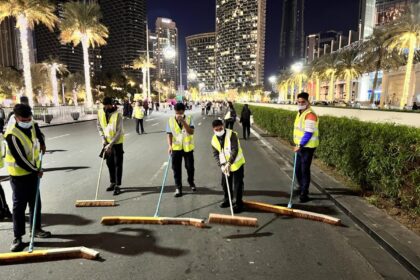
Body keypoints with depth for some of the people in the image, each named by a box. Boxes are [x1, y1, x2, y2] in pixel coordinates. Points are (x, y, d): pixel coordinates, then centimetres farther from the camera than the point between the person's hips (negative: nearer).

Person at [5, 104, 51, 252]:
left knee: (35, 202, 14)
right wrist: (36, 170, -15)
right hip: (19, 175, -7)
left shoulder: (31, 126, -2)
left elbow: (37, 134, 25)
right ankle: (18, 237, 12)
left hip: (33, 171, 7)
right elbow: (20, 159, -24)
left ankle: (36, 229, 28)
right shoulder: (12, 135, -25)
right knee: (19, 206, 0)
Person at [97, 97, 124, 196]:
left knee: (118, 164, -1)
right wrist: (103, 138, -2)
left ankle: (118, 186, 6)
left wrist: (111, 144, -22)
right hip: (107, 142, 6)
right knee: (109, 163, 14)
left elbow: (118, 132, -20)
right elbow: (99, 126, 10)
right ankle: (112, 183, 29)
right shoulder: (100, 113, -2)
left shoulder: (117, 115, -18)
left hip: (117, 142, -5)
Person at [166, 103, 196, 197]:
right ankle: (178, 187, 17)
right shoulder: (171, 120, -3)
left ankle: (191, 182, 39)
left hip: (188, 147, 0)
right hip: (176, 148, 1)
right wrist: (170, 145, -13)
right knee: (176, 169, 4)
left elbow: (191, 132, -19)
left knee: (190, 167, 13)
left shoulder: (189, 119, -7)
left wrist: (183, 122, -27)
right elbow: (169, 134, -1)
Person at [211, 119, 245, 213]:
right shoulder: (214, 140, -3)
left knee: (238, 184, -2)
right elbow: (216, 154, -3)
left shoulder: (232, 134, -21)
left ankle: (238, 203, 12)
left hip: (237, 163, -5)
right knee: (225, 183, 16)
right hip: (225, 165, 6)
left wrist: (229, 163, -35)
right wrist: (221, 165, -17)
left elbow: (235, 150, -28)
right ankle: (227, 200, 37)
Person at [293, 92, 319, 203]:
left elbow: (308, 133, -24)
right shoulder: (300, 113, 12)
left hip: (307, 147, -9)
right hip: (300, 146, 9)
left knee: (305, 170, -2)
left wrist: (300, 145, -23)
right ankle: (302, 188, 37)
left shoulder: (310, 115, -19)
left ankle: (304, 193, 10)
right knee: (298, 169, 18)